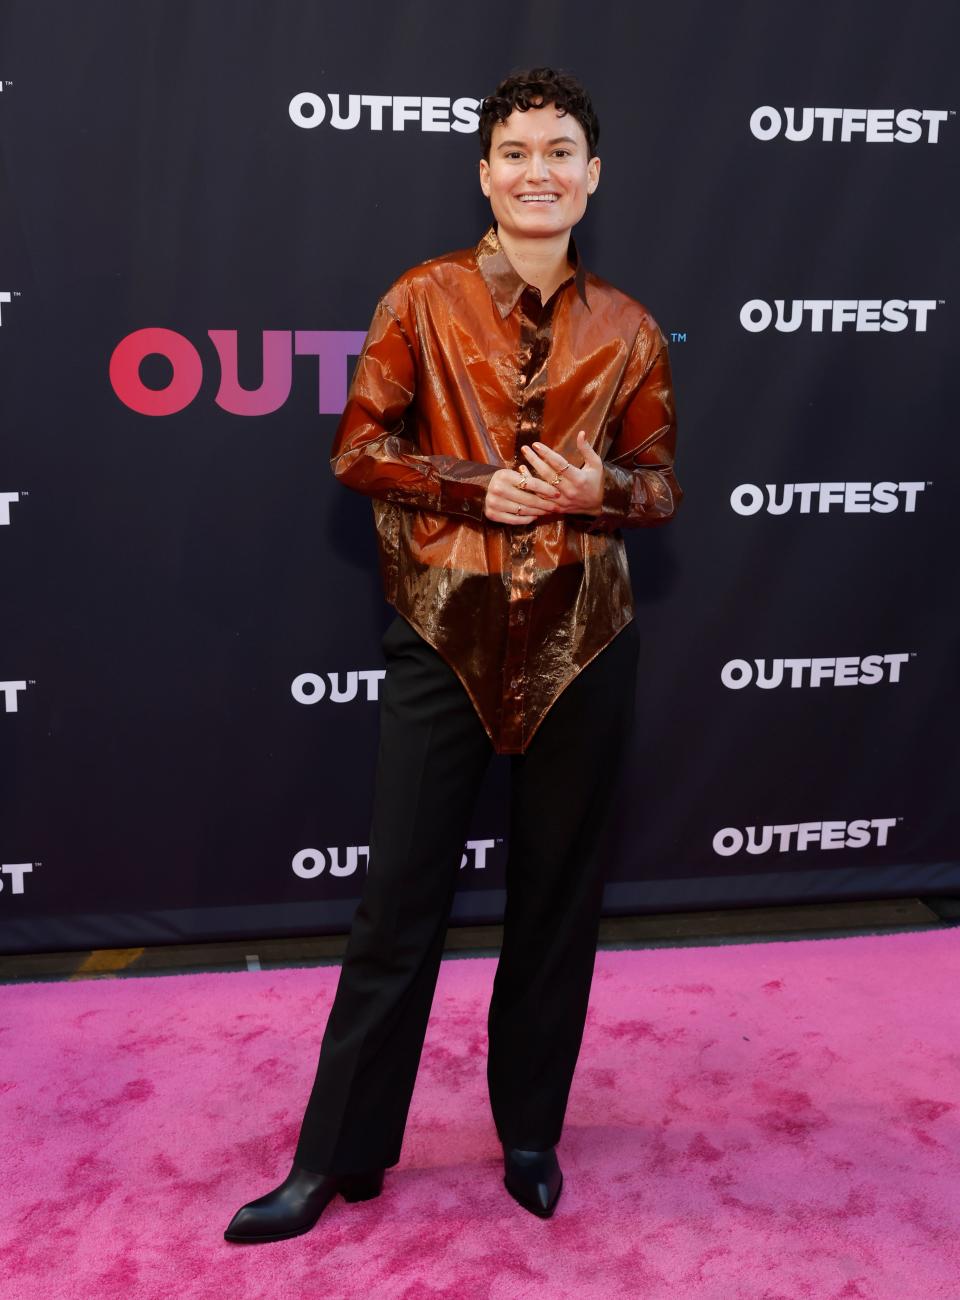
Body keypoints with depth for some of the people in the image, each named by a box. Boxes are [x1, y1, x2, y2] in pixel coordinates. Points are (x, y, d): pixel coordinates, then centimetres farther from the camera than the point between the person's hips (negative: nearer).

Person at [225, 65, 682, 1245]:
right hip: (446, 632, -2)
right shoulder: (424, 300, 0)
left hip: (582, 639, 2)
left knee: (558, 894, 11)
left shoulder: (627, 329, 5)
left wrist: (596, 490, -13)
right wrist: (477, 487, -15)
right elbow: (356, 450, -1)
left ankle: (531, 1133, 31)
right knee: (400, 898, 4)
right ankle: (339, 1154, 21)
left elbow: (661, 485, 10)